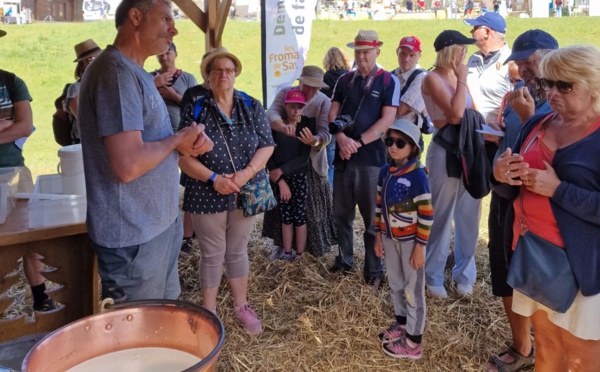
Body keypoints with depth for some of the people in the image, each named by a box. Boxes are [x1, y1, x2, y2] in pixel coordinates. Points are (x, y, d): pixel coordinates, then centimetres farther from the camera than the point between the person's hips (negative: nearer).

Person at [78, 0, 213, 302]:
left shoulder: (134, 72, 13)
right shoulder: (116, 72, -21)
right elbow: (129, 165, -30)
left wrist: (192, 141, -3)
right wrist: (177, 141, -13)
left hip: (159, 222, 10)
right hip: (133, 235, -10)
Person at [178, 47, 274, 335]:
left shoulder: (252, 107, 1)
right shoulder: (196, 110, -6)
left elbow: (266, 145, -1)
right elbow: (184, 155, -9)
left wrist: (247, 172, -17)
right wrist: (214, 179, -20)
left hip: (246, 192, 2)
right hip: (208, 195, -2)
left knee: (238, 250, 16)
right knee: (212, 254, 9)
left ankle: (241, 305, 33)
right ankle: (209, 310, 26)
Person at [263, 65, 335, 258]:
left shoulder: (324, 101, -12)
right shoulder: (284, 93, -9)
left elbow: (326, 132, -22)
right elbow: (271, 113, -27)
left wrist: (314, 141, -46)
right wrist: (282, 126, -49)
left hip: (310, 162, -1)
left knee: (311, 205, 6)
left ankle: (314, 245, 25)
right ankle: (281, 243, 25)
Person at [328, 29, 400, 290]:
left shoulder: (389, 81, -2)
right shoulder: (345, 80, 12)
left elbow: (387, 120, -10)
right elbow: (333, 113, 7)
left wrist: (358, 142, -15)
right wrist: (341, 138, -12)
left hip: (371, 157, -4)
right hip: (342, 156, 5)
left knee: (373, 218, 2)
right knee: (341, 214, 12)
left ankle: (374, 271, 14)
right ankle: (345, 261, 29)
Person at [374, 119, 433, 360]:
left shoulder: (418, 176, -18)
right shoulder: (385, 172, 2)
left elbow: (426, 215, -16)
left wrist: (420, 247, -15)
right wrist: (378, 236, 10)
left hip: (410, 239, -6)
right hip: (390, 237, 6)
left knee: (413, 288, 5)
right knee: (395, 283, 19)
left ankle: (413, 342, 15)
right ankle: (401, 324, 39)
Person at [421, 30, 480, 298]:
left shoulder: (457, 77, 11)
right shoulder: (433, 79, -10)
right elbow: (455, 112, -23)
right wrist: (462, 79, -14)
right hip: (445, 151, -7)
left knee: (468, 214, 12)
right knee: (442, 215, 4)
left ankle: (464, 273, 26)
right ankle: (434, 277, 19)